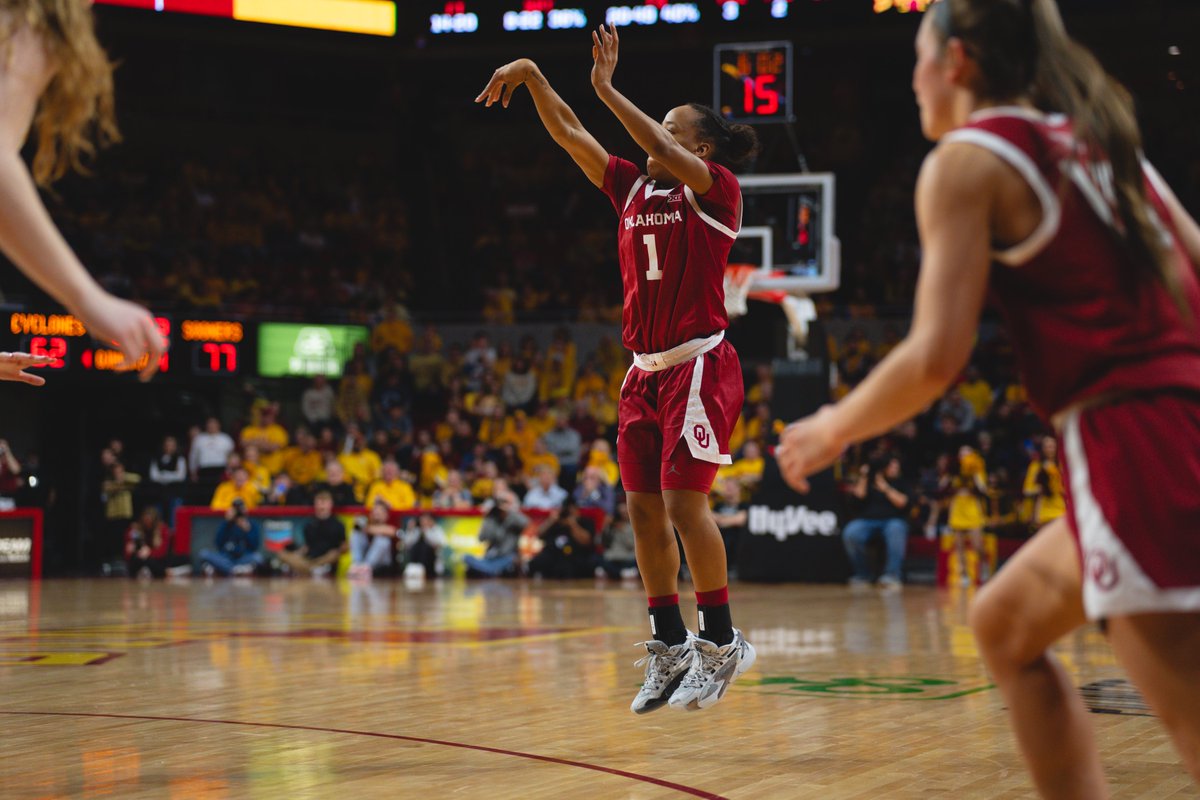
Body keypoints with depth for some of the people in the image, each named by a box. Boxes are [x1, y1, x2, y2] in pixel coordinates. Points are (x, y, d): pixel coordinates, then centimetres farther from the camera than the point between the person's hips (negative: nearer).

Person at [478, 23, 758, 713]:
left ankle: (721, 642, 0)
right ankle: (670, 649, 12)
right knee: (644, 507, 4)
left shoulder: (717, 191, -6)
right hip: (646, 370, 7)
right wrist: (533, 77, -1)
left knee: (684, 503, -12)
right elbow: (571, 136, 9)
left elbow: (662, 151, -23)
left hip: (699, 366, -7)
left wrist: (607, 88, -17)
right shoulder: (634, 189, 12)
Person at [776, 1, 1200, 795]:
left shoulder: (969, 158, -3)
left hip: (1132, 453, -9)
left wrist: (833, 431, 4)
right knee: (1006, 625, 26)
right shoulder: (1097, 140, 19)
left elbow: (936, 357, -11)